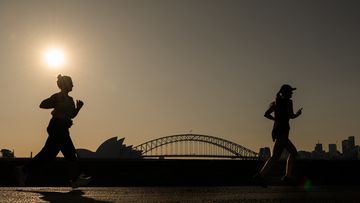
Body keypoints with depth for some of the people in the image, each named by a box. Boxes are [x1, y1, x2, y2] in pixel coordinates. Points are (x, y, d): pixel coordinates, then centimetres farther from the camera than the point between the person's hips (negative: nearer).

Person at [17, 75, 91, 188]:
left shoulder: (69, 99, 19)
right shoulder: (58, 97, -6)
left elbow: (72, 115, 22)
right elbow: (42, 104, -13)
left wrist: (78, 107, 6)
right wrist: (57, 106, -18)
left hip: (62, 129, 9)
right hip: (57, 127, -9)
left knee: (48, 154, 8)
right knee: (70, 152, -9)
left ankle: (24, 170, 14)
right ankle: (76, 178, -4)